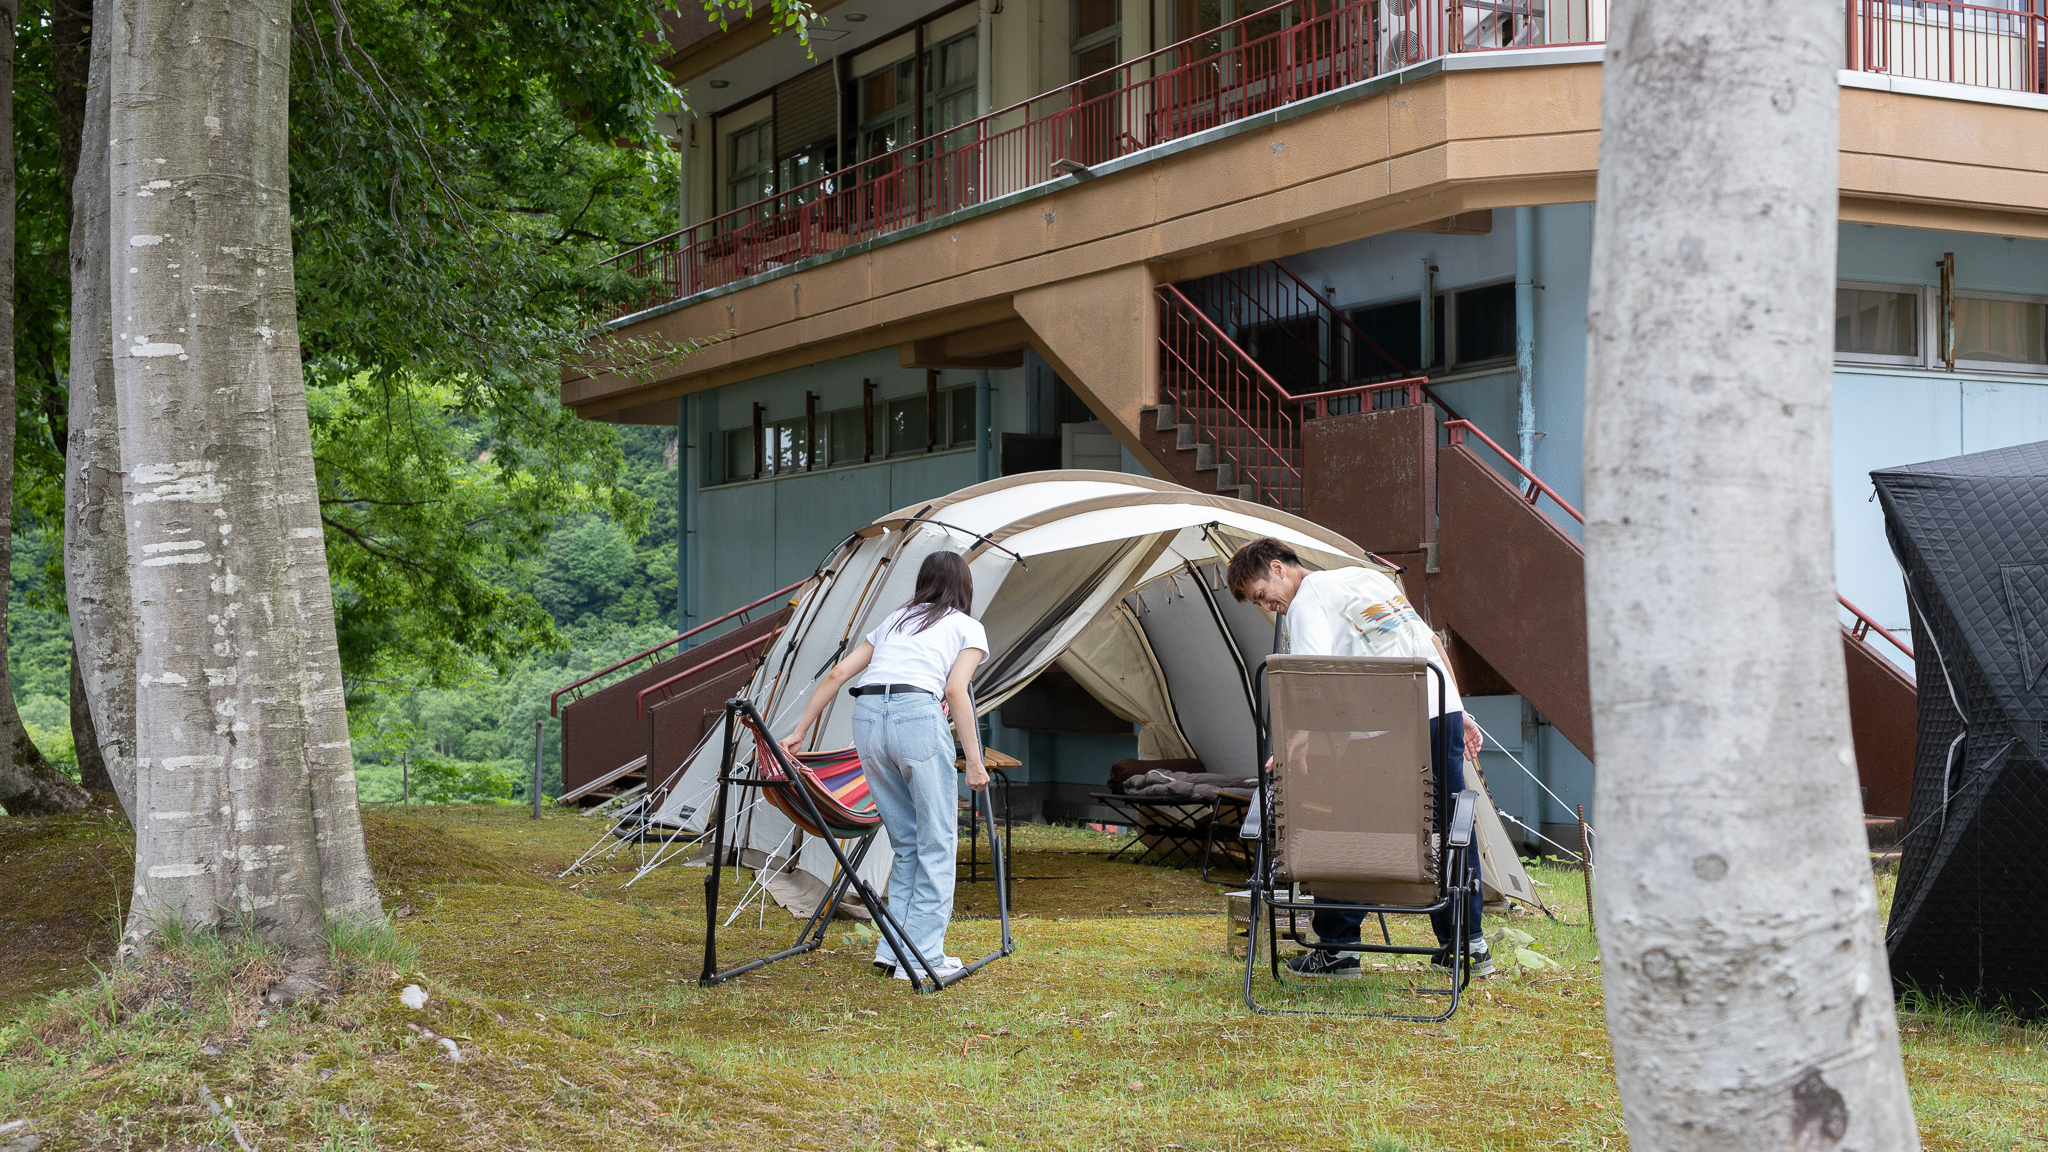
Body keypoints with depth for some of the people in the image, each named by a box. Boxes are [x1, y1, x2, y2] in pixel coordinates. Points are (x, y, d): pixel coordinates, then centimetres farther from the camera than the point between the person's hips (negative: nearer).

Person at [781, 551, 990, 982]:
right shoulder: (968, 628, 16)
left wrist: (799, 732, 25)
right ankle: (923, 956, 0)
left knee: (906, 844, 16)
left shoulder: (893, 622, 30)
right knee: (937, 844, 3)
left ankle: (893, 948, 12)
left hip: (866, 718, 5)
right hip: (917, 716, -5)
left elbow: (838, 674, 23)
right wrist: (974, 761, -2)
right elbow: (956, 689, -1)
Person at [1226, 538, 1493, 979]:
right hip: (1445, 710, 8)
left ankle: (1337, 947, 4)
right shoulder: (1370, 576, 24)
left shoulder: (1307, 602, 0)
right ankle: (1469, 942, 19)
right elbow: (1432, 644, 25)